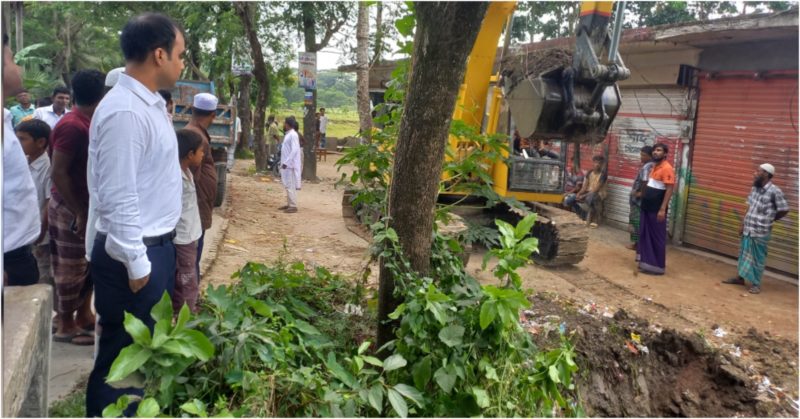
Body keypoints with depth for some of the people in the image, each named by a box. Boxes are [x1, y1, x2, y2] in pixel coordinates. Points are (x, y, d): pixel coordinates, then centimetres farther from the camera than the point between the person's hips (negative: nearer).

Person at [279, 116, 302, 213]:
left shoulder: (293, 135, -15)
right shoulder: (288, 134, 14)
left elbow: (294, 150, -22)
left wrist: (286, 162, -23)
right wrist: (284, 162, 16)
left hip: (290, 164, -10)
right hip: (286, 164, 10)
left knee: (290, 185, -7)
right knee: (288, 185, 13)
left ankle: (293, 206, -5)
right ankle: (289, 204, 20)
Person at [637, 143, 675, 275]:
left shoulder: (667, 168, -14)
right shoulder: (654, 167, 14)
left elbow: (669, 190, -18)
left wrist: (662, 209, -23)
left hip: (657, 209, -9)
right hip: (647, 207, 9)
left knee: (657, 237, -2)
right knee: (645, 235, 12)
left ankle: (657, 266, 4)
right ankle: (646, 263, 21)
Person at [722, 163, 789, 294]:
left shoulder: (774, 191, -16)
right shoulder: (754, 188, 5)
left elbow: (784, 210, -9)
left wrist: (769, 220, 2)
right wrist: (742, 224, 10)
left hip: (760, 233, -7)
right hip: (748, 229, 7)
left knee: (757, 258, 4)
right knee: (744, 254, 17)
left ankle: (756, 283, 15)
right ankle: (741, 277, 32)